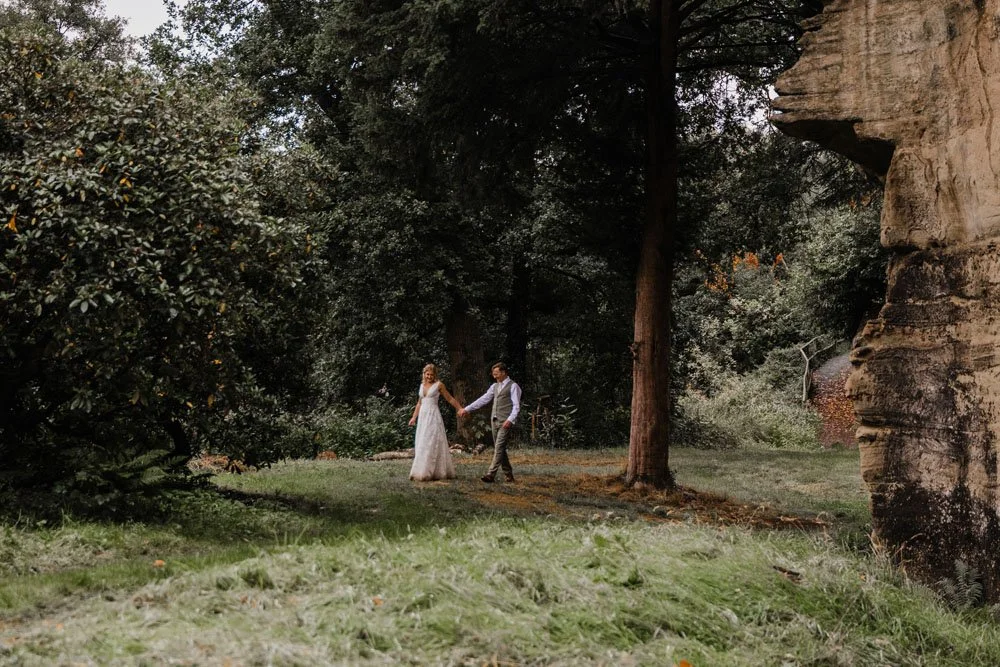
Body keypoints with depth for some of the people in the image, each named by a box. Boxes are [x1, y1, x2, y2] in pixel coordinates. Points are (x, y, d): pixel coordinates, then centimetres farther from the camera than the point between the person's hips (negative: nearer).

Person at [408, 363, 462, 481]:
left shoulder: (439, 385, -3)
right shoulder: (422, 385, 13)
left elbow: (450, 399, 4)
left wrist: (461, 409, 2)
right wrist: (414, 417, 17)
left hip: (433, 416, -6)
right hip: (423, 416, 6)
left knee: (431, 444, -8)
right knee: (421, 444, 6)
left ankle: (425, 473, -9)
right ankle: (422, 472, 11)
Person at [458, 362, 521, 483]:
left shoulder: (513, 386, -4)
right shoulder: (495, 386, 17)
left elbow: (516, 406, -10)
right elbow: (483, 399, 18)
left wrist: (510, 419, -23)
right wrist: (466, 409, 13)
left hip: (505, 422, -8)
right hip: (494, 421, 8)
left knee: (499, 448, -13)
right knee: (499, 449, 9)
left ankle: (491, 474, -20)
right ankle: (508, 474, 17)